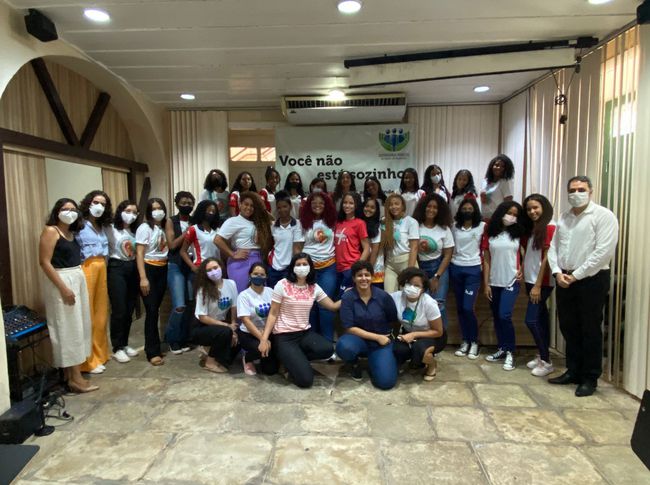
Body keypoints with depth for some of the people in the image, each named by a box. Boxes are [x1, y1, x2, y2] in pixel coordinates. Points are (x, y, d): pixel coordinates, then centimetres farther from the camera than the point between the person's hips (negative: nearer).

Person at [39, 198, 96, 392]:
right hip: (61, 282, -8)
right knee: (68, 328, -4)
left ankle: (69, 372, 21)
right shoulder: (50, 231, -9)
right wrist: (63, 288, -20)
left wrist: (77, 283, 5)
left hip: (78, 280, 8)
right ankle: (74, 378, 2)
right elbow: (44, 262, -16)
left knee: (77, 326, 11)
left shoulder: (71, 233, 13)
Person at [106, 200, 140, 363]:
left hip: (132, 269, 5)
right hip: (117, 269, -5)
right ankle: (117, 348, 8)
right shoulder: (110, 229, -4)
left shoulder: (135, 231, 12)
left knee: (129, 310, 9)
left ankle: (124, 344, 23)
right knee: (119, 310, -3)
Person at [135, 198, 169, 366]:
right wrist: (143, 278, -18)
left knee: (156, 309, 11)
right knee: (152, 311, -7)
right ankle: (153, 352, -1)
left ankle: (153, 346, 22)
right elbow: (139, 254, -13)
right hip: (149, 270, -6)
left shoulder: (163, 227, 12)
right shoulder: (144, 228, -6)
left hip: (163, 270, 6)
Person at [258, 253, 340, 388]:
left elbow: (333, 306, 8)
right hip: (284, 336, -5)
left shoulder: (314, 288, 4)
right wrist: (264, 338, -15)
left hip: (305, 332, 5)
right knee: (305, 380, -19)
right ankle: (287, 358, 14)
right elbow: (273, 314, -7)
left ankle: (296, 358, 1)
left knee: (327, 349, -28)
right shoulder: (282, 285, -8)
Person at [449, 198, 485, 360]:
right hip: (455, 269, 3)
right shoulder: (454, 226, 8)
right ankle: (465, 341, 19)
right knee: (460, 307, 7)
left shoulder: (482, 226, -1)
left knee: (468, 307, -10)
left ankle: (474, 342, 8)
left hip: (473, 269, -3)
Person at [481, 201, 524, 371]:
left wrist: (521, 269, -9)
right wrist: (486, 283, -1)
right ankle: (502, 349, 25)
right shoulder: (490, 233, 1)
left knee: (504, 316, -12)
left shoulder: (518, 233, 0)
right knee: (496, 317, 10)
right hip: (494, 282, 2)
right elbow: (486, 260, 2)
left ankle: (510, 352, 3)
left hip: (511, 281, -2)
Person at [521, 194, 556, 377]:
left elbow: (547, 258, -15)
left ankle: (546, 362, 2)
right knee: (541, 318, 13)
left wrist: (538, 285, -17)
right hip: (530, 280, 8)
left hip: (542, 282, -8)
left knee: (531, 320, -9)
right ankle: (542, 356, 22)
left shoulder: (550, 227, -12)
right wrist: (521, 270, -3)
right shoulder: (530, 228, 12)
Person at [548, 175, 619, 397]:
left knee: (590, 330, 3)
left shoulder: (603, 216, -8)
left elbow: (604, 252, -16)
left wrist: (576, 275, -14)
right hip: (565, 280, 6)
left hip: (591, 280, -6)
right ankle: (573, 371, 28)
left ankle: (590, 378, 16)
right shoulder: (564, 217, 12)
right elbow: (553, 247, 11)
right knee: (568, 327, 13)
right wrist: (558, 272, -4)